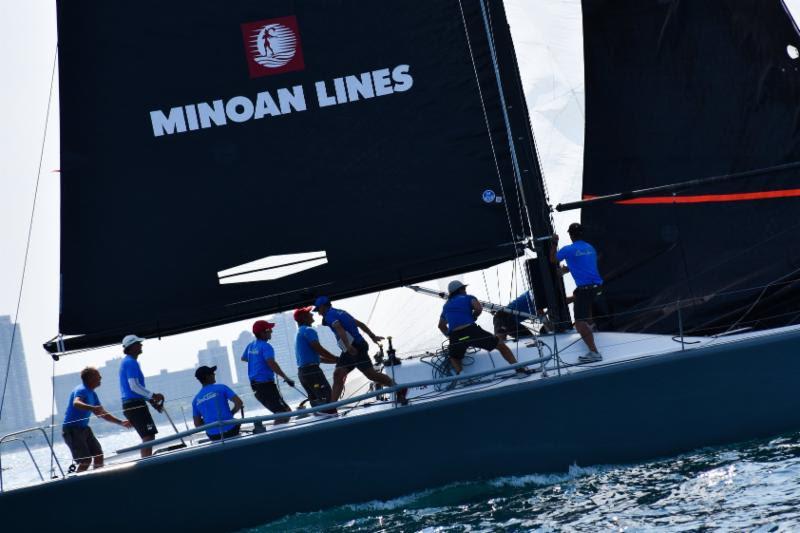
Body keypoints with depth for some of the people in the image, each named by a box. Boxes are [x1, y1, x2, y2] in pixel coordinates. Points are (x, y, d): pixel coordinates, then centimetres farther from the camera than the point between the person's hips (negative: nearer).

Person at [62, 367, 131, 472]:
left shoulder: (92, 394, 12)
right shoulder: (81, 390, -16)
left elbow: (102, 413, 22)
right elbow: (76, 403, -39)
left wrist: (121, 422, 18)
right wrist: (92, 408, -57)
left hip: (84, 428, 9)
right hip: (72, 429, -9)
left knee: (99, 456, 5)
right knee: (86, 461, -16)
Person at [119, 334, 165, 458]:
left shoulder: (127, 362, 20)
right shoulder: (131, 362, -12)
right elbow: (134, 386, -20)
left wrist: (151, 400, 19)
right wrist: (153, 396, -16)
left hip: (129, 404, 10)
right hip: (135, 404, -10)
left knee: (148, 437, 13)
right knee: (149, 436, -13)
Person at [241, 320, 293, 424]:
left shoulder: (251, 346, 13)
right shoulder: (266, 346, -14)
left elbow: (243, 358, 32)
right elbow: (272, 364, -28)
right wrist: (286, 378, -25)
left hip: (255, 384, 9)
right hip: (266, 384, -9)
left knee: (280, 412, 15)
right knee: (284, 413, -13)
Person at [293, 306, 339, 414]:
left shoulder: (299, 333, 24)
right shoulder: (308, 330, -7)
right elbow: (319, 349, -16)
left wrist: (335, 361, 20)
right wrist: (337, 359, -7)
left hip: (302, 372, 10)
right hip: (312, 370, -10)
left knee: (316, 401, 10)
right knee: (327, 398, -13)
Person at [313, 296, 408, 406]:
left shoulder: (329, 315, -6)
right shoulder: (340, 312, 23)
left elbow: (339, 329, -22)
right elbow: (360, 324, 23)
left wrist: (348, 346, -34)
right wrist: (373, 336, 25)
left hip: (355, 348, -10)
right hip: (349, 351, 10)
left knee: (370, 374, -9)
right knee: (338, 374, 2)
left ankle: (400, 390, -2)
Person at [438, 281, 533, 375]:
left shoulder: (446, 306, 28)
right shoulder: (468, 298, 17)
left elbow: (441, 326, 35)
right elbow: (479, 308, -3)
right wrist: (473, 317, 15)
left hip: (455, 337, 3)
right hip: (471, 331, -2)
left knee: (454, 359, 27)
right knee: (500, 345, 10)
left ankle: (460, 374, -5)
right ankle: (519, 368, 0)